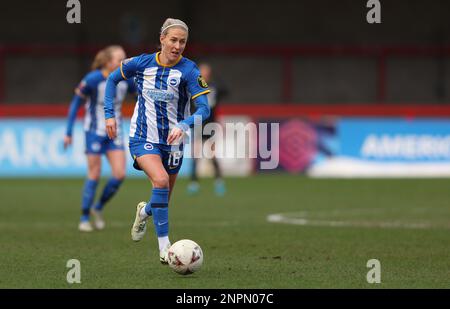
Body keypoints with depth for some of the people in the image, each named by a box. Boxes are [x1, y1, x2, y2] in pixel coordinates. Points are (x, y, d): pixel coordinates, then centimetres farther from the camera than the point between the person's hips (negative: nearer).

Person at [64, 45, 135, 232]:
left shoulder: (125, 80, -4)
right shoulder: (92, 79, -16)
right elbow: (75, 104, -8)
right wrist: (69, 132, -9)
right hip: (95, 131, -4)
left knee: (120, 174, -7)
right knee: (94, 176, -2)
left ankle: (98, 208, 16)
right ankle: (84, 218, 11)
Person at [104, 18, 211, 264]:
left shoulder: (188, 70, -12)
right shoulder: (141, 63, -6)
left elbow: (204, 108, -19)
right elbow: (113, 79, 12)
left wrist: (183, 125, -37)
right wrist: (109, 113, 4)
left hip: (172, 142, 2)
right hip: (143, 139, -2)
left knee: (163, 201, 13)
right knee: (161, 180, -30)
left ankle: (144, 211, 52)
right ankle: (164, 247, -26)